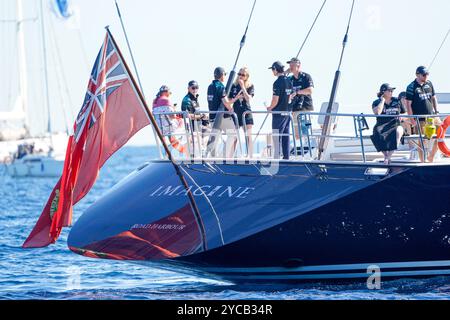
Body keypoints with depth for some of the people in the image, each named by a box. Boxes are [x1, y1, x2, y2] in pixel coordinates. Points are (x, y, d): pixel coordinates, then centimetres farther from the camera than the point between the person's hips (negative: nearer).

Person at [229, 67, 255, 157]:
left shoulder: (250, 86, 1)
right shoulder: (233, 86, 7)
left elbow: (248, 98, -13)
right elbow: (230, 101, 7)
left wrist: (243, 87, -15)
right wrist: (236, 98, -13)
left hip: (246, 113, -2)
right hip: (236, 113, 2)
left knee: (248, 136, -7)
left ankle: (250, 156, -9)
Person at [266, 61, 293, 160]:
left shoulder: (278, 83, -16)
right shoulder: (289, 81, 9)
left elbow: (275, 100, -17)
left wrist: (270, 108, 0)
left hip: (278, 112, -8)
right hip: (287, 112, 8)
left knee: (277, 136, -3)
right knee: (286, 136, 11)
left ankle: (277, 157, -3)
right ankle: (286, 156, 12)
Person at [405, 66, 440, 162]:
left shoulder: (429, 84, 9)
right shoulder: (411, 87, -7)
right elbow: (408, 104, -8)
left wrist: (436, 111, 9)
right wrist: (412, 120, -12)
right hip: (420, 120, -5)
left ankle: (431, 157, 16)